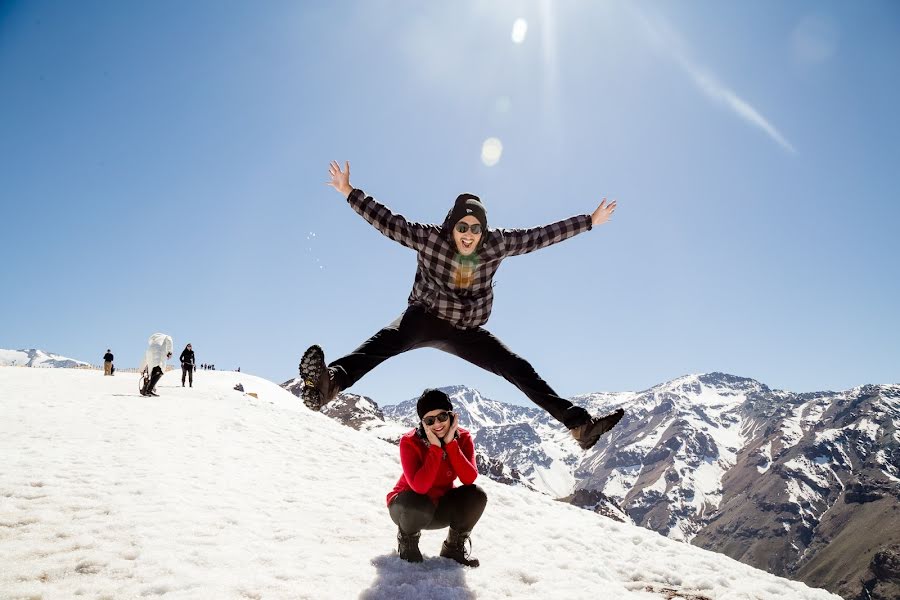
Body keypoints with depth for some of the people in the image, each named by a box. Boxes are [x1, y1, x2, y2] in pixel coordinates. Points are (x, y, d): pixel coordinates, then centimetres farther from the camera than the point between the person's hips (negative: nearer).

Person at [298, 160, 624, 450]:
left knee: (520, 370, -5)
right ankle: (328, 383, -60)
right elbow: (388, 222, -15)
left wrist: (590, 221, 3)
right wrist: (349, 192, -21)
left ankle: (579, 423, -1)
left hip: (467, 331, 4)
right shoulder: (430, 238, -11)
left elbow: (540, 236, 0)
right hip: (424, 318, -3)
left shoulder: (496, 244, -5)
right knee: (386, 340, -35)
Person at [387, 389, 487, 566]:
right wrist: (435, 447, -36)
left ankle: (454, 547, 1)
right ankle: (407, 540, 0)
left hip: (441, 507, 3)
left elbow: (469, 479, -28)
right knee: (419, 505, -37)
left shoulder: (463, 438, -14)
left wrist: (450, 443, -32)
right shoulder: (410, 442, -24)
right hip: (409, 506, -3)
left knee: (476, 495, -24)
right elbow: (420, 487, -36)